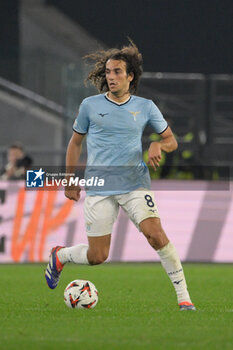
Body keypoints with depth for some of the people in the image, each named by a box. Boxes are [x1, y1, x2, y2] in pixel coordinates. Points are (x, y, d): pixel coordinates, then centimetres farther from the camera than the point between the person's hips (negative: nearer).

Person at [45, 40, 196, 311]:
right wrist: (70, 182, 11)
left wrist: (158, 146, -10)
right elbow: (75, 143, 14)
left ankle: (183, 296, -13)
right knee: (97, 257, 0)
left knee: (156, 235, -21)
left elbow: (171, 140, 14)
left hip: (135, 184, 0)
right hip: (99, 189, 0)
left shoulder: (145, 107, 4)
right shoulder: (90, 105, 3)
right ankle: (59, 256, 34)